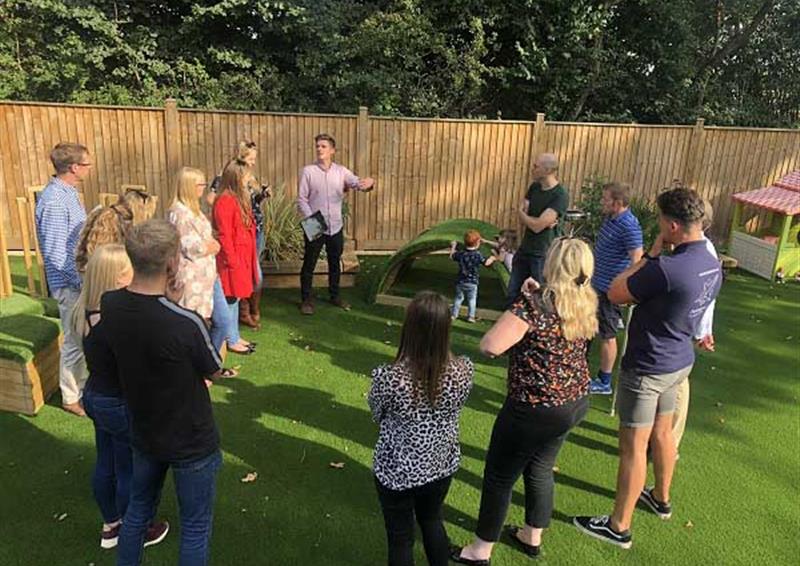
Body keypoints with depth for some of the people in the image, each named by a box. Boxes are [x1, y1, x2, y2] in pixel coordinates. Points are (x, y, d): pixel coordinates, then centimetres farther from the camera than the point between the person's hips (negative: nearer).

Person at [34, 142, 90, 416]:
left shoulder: (68, 193, 7)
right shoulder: (54, 201, -22)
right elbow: (55, 253, -24)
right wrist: (83, 282, -19)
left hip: (81, 279, 9)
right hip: (70, 284, -9)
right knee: (76, 342, 4)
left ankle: (83, 384, 37)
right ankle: (72, 398, 20)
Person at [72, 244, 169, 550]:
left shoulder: (86, 312, -6)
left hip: (94, 396, 8)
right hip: (121, 406, -8)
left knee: (105, 465, 24)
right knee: (130, 473, 13)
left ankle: (110, 526, 45)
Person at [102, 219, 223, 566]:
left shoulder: (109, 305, -15)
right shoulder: (186, 324, -33)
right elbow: (215, 371, -13)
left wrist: (166, 301, -6)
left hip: (144, 433, 6)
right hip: (191, 442, -6)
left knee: (138, 508, 28)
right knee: (195, 527, 15)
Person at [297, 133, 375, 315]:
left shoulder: (341, 170, 2)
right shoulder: (308, 171, -5)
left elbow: (357, 183, -11)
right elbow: (301, 199, -6)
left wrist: (369, 183, -34)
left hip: (336, 226, 3)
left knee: (335, 263, 16)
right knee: (309, 263, 5)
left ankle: (335, 296, 32)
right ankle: (306, 299, 18)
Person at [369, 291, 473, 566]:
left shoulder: (388, 377, -31)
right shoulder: (464, 369, -21)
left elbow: (377, 414, -9)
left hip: (398, 471, -3)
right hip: (443, 464, 3)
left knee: (401, 538, 20)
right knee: (433, 521, 30)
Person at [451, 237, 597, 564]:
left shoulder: (535, 301, -24)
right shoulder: (587, 303, 0)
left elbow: (489, 347, -27)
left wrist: (517, 312, -8)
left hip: (536, 409, -8)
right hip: (576, 402, 8)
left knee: (499, 476, 10)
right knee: (540, 469, 25)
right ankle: (532, 538, 43)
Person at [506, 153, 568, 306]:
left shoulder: (560, 196, -19)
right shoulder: (534, 187, 5)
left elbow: (537, 225, -24)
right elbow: (523, 219, 0)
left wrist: (521, 213, -5)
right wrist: (541, 221, -19)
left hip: (543, 255, -7)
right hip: (524, 249, 7)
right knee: (513, 294, 16)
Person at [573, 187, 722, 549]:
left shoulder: (667, 269, -30)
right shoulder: (712, 265, -1)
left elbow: (615, 293, -17)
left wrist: (651, 254, -13)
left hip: (647, 368, -9)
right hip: (679, 361, 9)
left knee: (633, 446, 3)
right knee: (662, 432, 25)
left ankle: (619, 527, 17)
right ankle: (661, 498, 46)